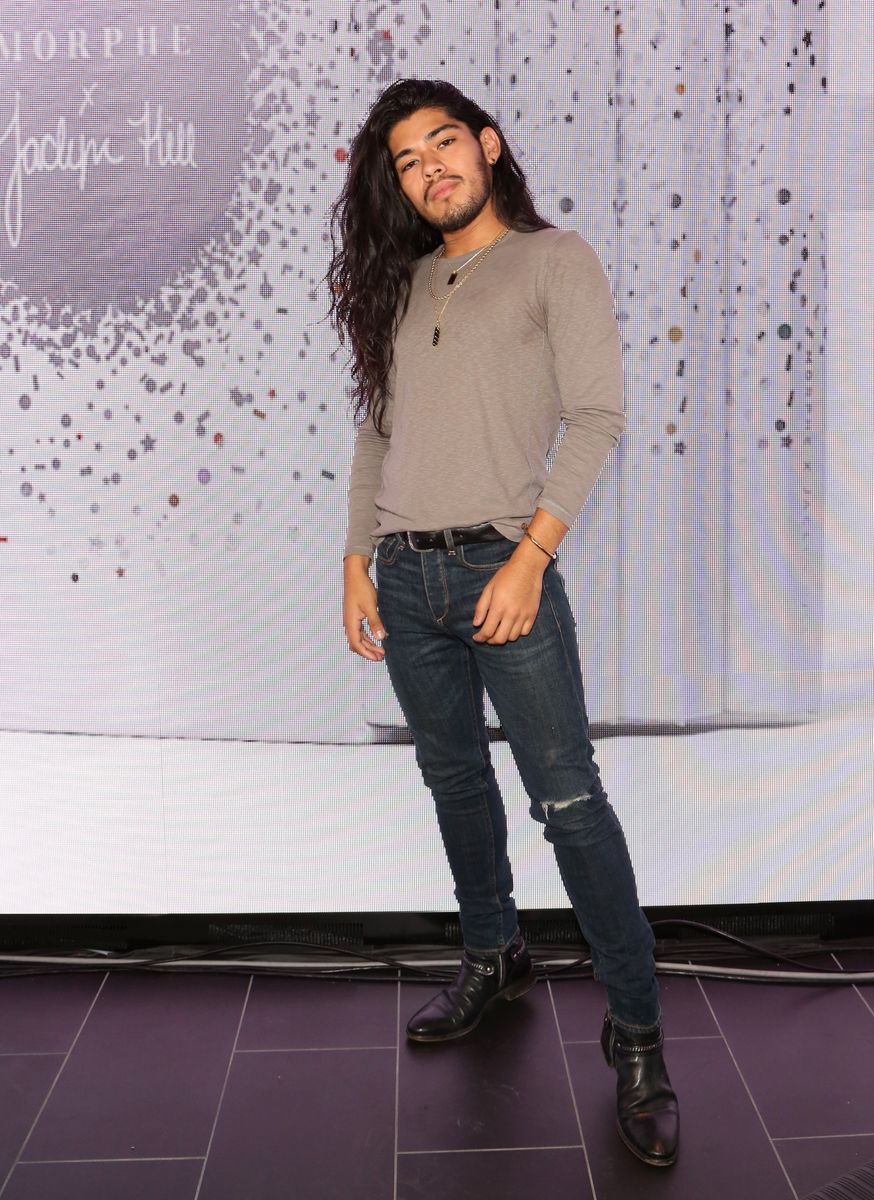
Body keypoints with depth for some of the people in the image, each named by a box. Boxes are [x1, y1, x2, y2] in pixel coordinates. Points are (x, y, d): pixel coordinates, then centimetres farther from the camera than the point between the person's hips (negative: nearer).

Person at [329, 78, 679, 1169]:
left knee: (568, 801, -7)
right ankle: (492, 958, 33)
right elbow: (374, 433, 18)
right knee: (454, 780, 14)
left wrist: (530, 557, -15)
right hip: (403, 577, 6)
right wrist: (356, 565, 9)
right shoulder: (402, 284, 18)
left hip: (500, 565, -5)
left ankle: (636, 1033, 4)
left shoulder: (555, 259, 4)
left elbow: (597, 416, -6)